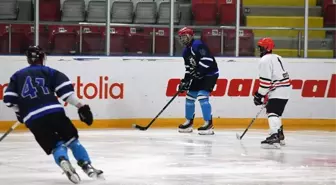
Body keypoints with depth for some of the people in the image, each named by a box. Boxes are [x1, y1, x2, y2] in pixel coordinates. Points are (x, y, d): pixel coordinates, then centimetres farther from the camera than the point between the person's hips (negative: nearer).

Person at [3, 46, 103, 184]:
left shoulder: (17, 76, 22)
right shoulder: (49, 72, 15)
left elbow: (9, 99, 16)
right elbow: (66, 90, 1)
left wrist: (19, 112, 34)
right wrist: (81, 107, 1)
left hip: (32, 119, 1)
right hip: (54, 112, -1)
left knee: (56, 146, 5)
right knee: (72, 140, 14)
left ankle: (64, 162, -27)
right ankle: (88, 167, 1)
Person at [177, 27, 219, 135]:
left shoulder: (197, 45, -20)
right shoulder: (186, 51, 11)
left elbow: (207, 59, -29)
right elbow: (188, 68, 15)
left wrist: (198, 72, -27)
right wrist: (185, 81, 5)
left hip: (210, 74, -10)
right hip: (199, 75, 10)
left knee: (202, 96, -21)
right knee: (190, 96, 11)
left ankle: (208, 124, -18)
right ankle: (189, 122, 24)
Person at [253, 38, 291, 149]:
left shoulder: (265, 60, -10)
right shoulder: (277, 58, 21)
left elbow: (265, 80, -18)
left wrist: (259, 95, -12)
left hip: (278, 91, -10)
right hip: (285, 89, 10)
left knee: (272, 112, -20)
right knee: (276, 112, 24)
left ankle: (274, 138, -36)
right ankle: (280, 136, 36)